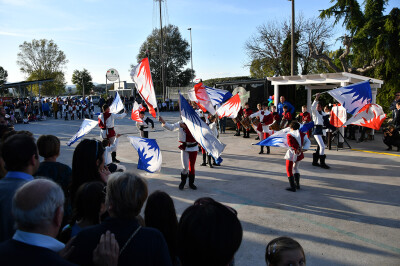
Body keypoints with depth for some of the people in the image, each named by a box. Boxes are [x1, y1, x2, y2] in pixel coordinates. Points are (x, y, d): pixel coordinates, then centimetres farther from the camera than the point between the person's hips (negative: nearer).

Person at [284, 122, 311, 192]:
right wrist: (303, 148, -10)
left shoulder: (289, 135, -8)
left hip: (291, 154, -6)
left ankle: (292, 187, 2)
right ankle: (297, 184, 27)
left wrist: (296, 149, -15)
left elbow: (291, 143, -22)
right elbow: (308, 142, -1)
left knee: (289, 170, 5)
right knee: (296, 168, 25)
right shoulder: (302, 134, 6)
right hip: (299, 155, 6)